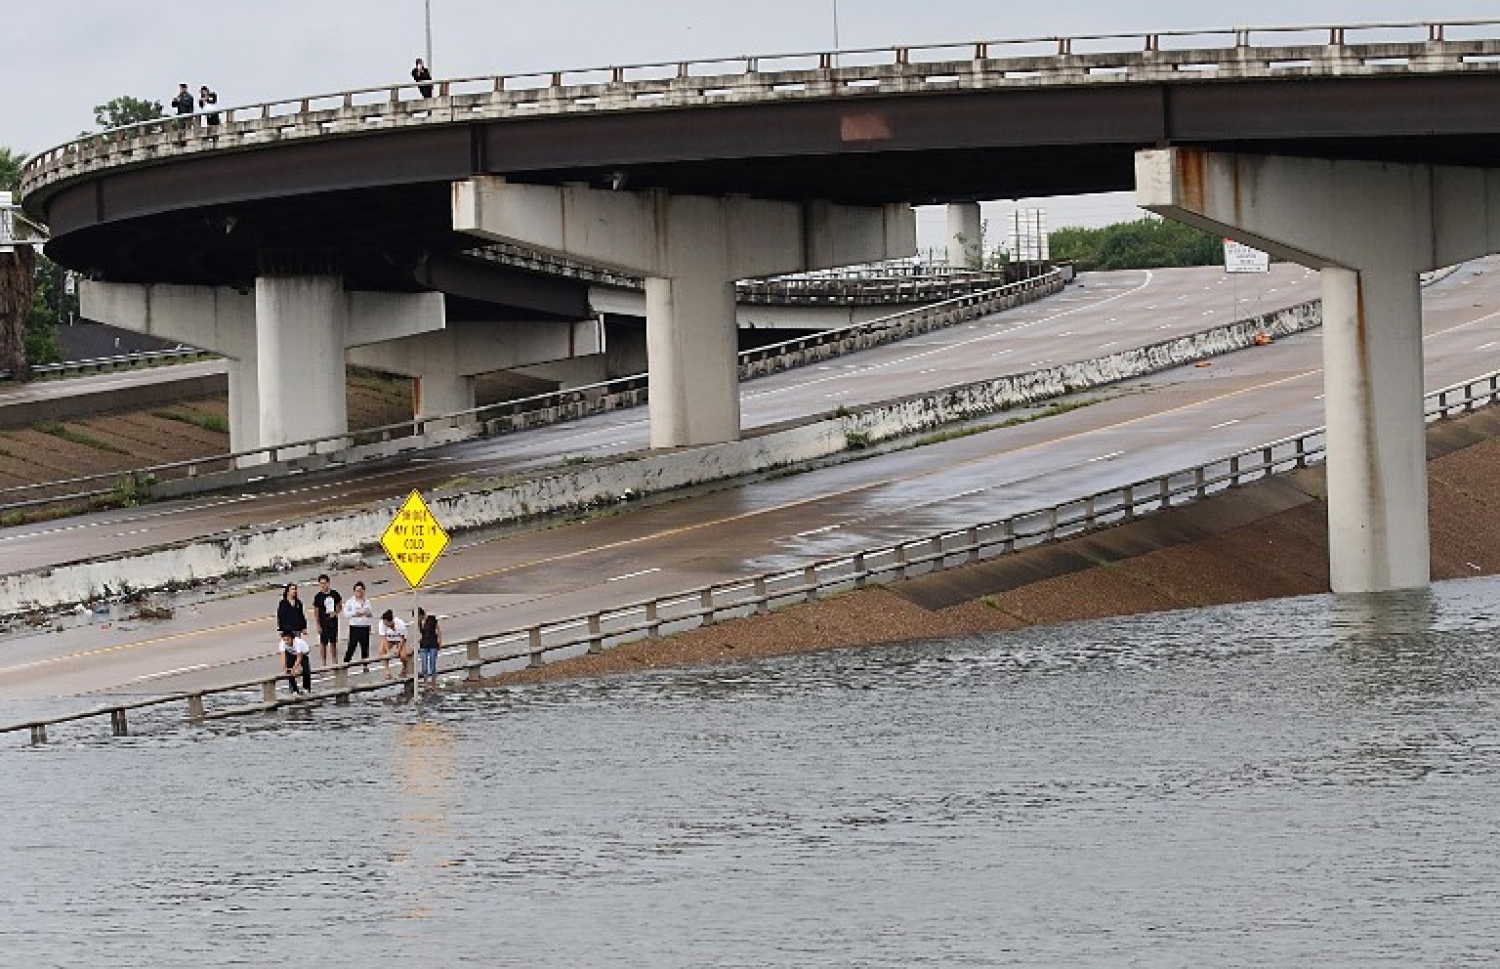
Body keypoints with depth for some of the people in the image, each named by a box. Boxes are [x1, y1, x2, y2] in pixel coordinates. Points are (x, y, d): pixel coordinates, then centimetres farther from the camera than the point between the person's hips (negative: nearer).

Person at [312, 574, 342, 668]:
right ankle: (324, 664, 8)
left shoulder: (334, 593, 1)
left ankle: (335, 662, 22)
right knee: (323, 643, 2)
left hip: (333, 621, 3)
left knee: (333, 643, 13)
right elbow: (316, 612, -6)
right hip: (323, 622, -3)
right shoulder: (318, 597, -8)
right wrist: (318, 625, -11)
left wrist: (336, 612, -8)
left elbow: (339, 605, 13)